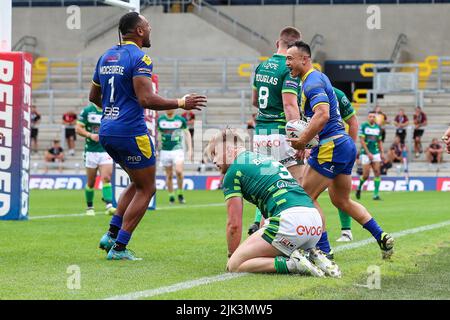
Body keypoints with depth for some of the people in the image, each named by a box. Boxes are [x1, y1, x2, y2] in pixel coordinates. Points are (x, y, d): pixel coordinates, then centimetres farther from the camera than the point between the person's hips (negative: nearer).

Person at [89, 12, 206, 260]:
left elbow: (94, 97, 21)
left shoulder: (106, 57, 13)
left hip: (106, 131, 8)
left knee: (138, 183, 23)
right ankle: (119, 248, 0)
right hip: (130, 132, -8)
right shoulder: (139, 58, -13)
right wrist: (181, 104, -12)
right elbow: (146, 99, -22)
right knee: (146, 189, 5)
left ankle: (111, 235, 15)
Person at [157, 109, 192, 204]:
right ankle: (171, 196, 17)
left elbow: (187, 134, 10)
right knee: (169, 175, 3)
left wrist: (190, 149, 5)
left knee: (179, 171, -19)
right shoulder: (160, 120, 3)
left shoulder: (181, 119, 1)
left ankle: (180, 193, -1)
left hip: (177, 150, -1)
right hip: (165, 151, 1)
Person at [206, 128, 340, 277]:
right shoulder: (266, 159, 30)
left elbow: (234, 224, 6)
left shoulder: (233, 171, 6)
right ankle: (312, 257, 6)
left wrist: (231, 255, 19)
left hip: (289, 219, -8)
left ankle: (291, 264, -13)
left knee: (235, 265, 1)